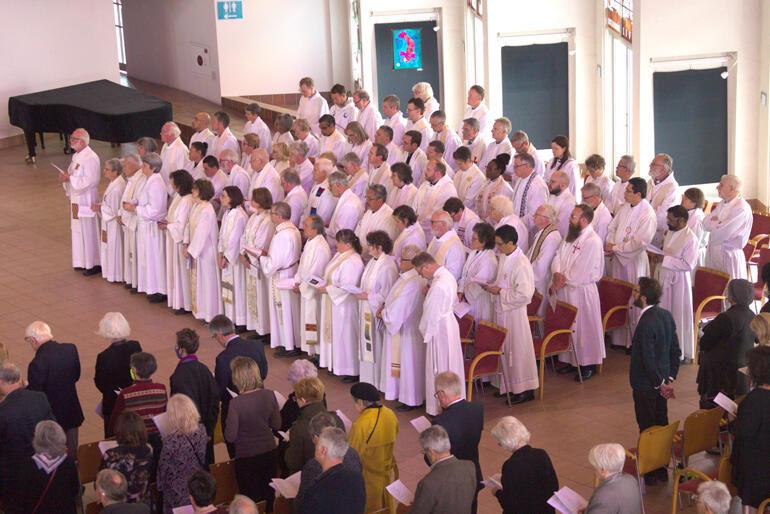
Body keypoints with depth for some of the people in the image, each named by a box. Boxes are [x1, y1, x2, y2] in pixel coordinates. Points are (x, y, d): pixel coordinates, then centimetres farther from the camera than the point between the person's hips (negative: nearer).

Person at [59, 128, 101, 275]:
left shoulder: (90, 158, -18)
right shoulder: (76, 156, 12)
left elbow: (90, 181, -24)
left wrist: (69, 178, -20)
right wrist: (65, 177, 0)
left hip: (86, 200, -10)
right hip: (76, 199, 10)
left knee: (89, 231, -2)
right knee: (78, 230, 16)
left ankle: (94, 264, 7)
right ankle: (82, 262, 26)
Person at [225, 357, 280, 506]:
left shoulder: (236, 403, -24)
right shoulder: (269, 395, -10)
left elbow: (230, 437, -16)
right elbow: (276, 425, 2)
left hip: (247, 458, -4)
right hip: (270, 453, 4)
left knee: (251, 501, 11)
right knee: (269, 496, 20)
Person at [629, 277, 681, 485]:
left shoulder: (646, 323, -26)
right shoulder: (666, 315, 2)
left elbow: (648, 359, -25)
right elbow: (675, 351, 8)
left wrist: (660, 383, -12)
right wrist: (669, 379, 8)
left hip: (646, 387, -9)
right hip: (661, 385, 9)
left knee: (647, 429, 3)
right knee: (662, 427, 17)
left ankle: (650, 475, 12)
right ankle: (662, 470, 29)